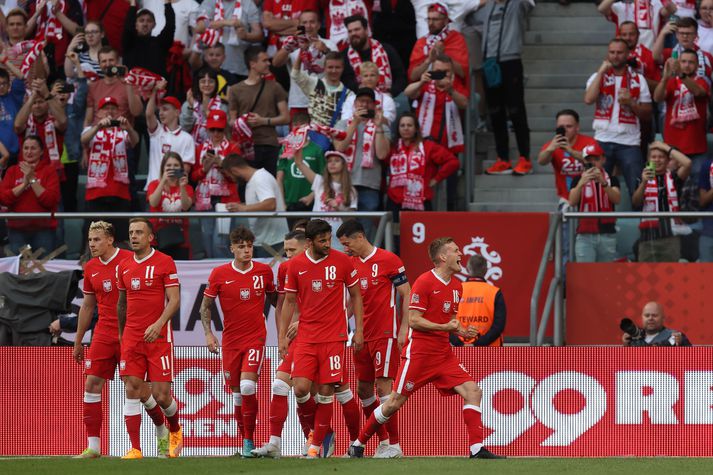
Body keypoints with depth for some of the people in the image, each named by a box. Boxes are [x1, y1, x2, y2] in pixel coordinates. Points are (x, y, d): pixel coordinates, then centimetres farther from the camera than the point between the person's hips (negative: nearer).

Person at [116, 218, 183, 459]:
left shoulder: (164, 262, -5)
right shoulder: (124, 267, 10)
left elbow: (174, 300, -9)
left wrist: (158, 324, -22)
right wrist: (121, 334, 21)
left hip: (158, 336, -4)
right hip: (132, 337, 4)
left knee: (161, 394, -5)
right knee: (132, 391, -5)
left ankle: (175, 430, 26)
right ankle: (135, 449, -5)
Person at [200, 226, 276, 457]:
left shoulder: (264, 271, 0)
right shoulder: (219, 274, -2)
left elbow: (274, 298, 17)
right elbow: (205, 306, 5)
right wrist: (208, 333, -6)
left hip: (255, 336, -2)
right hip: (230, 340, 2)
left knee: (247, 386, -19)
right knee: (237, 392, 6)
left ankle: (249, 440, -10)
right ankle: (245, 440, 20)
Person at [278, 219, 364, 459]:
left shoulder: (342, 261, -2)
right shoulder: (296, 265, 2)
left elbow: (356, 296, 7)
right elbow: (289, 302, 10)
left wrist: (359, 330, 2)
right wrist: (282, 336, 5)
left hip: (334, 337, -1)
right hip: (306, 337, 1)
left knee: (325, 391, -3)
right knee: (301, 388, -11)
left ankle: (316, 444, 7)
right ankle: (312, 429, 16)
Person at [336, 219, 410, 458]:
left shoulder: (388, 260, -8)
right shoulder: (351, 264, 11)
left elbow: (406, 295, -6)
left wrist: (403, 328, -12)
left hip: (385, 334, -7)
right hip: (363, 336, 7)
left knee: (383, 385, -12)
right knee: (363, 389, 6)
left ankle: (394, 445, -8)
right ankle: (383, 441, 15)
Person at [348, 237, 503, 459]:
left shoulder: (456, 286, 12)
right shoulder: (424, 282, -11)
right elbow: (414, 320, -14)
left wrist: (461, 331, 3)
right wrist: (445, 327, -22)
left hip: (443, 353, 7)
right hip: (419, 353, -7)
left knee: (473, 391, -9)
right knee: (396, 401, -1)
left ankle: (476, 449, -10)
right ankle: (358, 444, 14)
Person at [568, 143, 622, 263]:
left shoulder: (612, 180, 11)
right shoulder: (578, 180, 9)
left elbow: (617, 199, -6)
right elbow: (572, 202, -6)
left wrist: (603, 182, -21)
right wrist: (582, 182, -21)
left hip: (607, 235, 1)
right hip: (585, 236, -1)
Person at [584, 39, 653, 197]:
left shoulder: (638, 80, 8)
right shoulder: (598, 77, 9)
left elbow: (647, 114, 8)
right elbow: (588, 99, -12)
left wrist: (630, 102, -11)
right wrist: (602, 71, -7)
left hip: (629, 143, 0)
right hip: (603, 140, 0)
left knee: (637, 189, -5)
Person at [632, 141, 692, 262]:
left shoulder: (673, 178, 9)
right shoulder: (643, 180, 11)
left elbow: (687, 163, -9)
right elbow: (635, 202, -5)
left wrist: (667, 148, -1)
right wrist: (644, 183, -22)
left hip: (671, 235, -1)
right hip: (649, 235, 1)